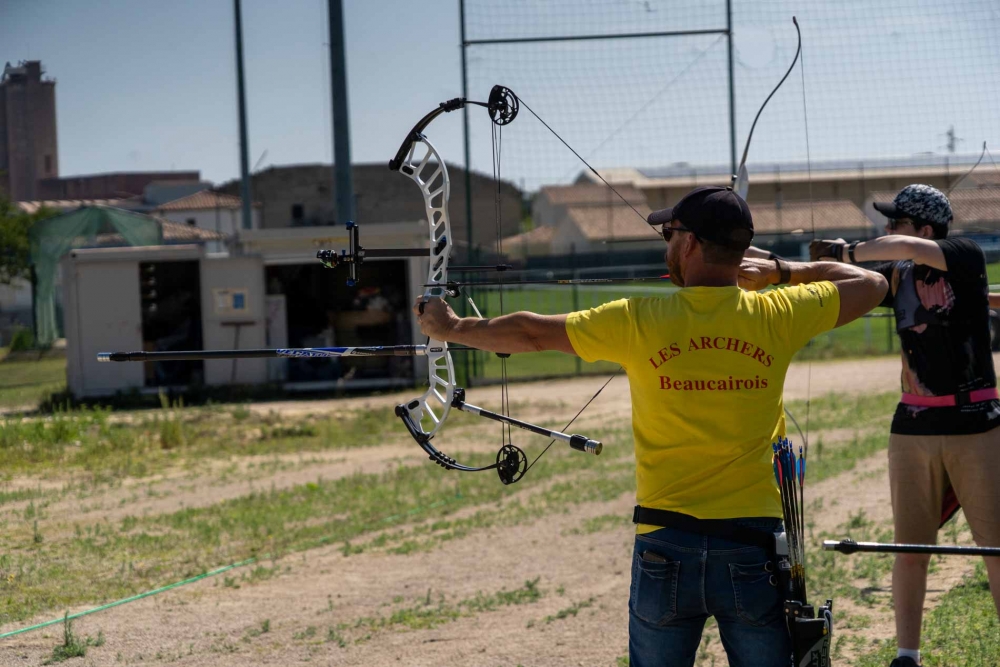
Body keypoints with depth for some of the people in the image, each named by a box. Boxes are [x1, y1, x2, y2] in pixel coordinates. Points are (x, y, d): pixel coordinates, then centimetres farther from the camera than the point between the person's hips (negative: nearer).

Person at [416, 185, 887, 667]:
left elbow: (531, 333, 5)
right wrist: (778, 272, 19)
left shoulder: (637, 322, -6)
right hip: (753, 551, 0)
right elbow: (870, 284, 12)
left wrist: (451, 328, 21)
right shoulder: (775, 316, -3)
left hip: (665, 549, 0)